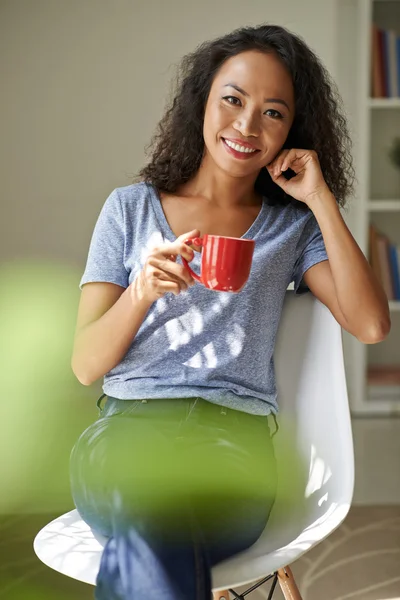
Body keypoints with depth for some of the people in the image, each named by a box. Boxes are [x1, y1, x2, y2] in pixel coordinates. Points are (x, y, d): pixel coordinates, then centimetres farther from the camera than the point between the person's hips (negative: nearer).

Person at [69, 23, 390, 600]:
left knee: (148, 536, -36)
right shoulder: (131, 207, 15)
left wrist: (322, 200, 1)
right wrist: (141, 292, -13)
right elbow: (86, 365, 7)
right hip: (127, 424, 1)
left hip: (235, 433, 0)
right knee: (144, 484, -38)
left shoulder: (292, 227, 17)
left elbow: (371, 326, -2)